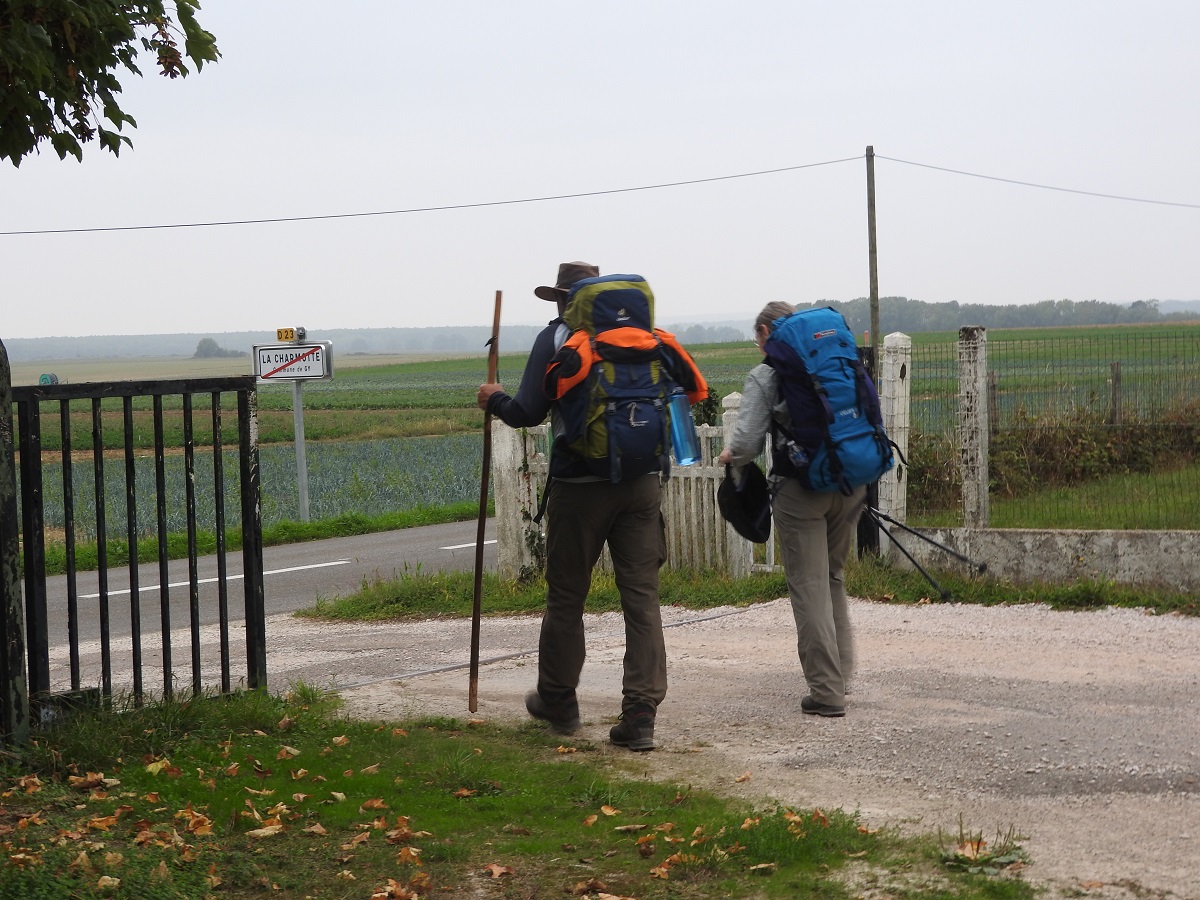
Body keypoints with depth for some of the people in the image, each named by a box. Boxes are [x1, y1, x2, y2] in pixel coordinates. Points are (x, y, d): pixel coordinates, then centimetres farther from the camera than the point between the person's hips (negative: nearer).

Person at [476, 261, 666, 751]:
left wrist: (495, 400, 12)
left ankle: (558, 701, 25)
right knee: (642, 597, 1)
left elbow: (527, 413, -7)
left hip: (579, 485, -3)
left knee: (566, 596, 12)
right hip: (642, 483, 3)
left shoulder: (555, 338, -3)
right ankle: (640, 715, -5)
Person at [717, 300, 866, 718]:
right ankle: (840, 672, 22)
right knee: (833, 577, 21)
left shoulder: (764, 376, -3)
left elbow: (747, 444, -10)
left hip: (800, 490, -5)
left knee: (809, 586, 0)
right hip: (851, 485, 5)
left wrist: (729, 455, 12)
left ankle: (826, 691, -2)